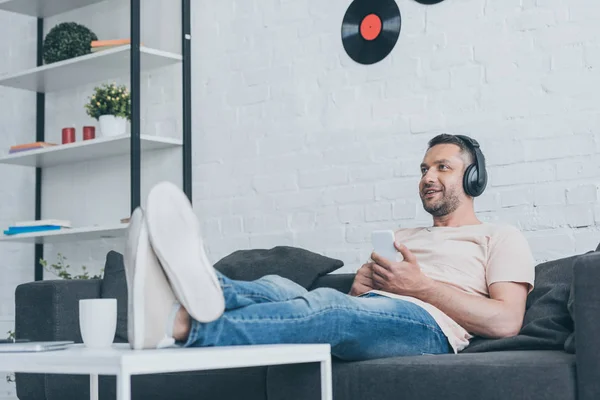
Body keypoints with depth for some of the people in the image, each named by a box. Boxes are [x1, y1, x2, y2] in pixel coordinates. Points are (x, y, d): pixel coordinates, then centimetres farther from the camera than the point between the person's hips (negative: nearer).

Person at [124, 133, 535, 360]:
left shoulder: (501, 237, 19)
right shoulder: (404, 236, 38)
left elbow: (505, 321, 0)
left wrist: (420, 285, -4)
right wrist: (361, 284, 1)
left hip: (426, 326, -6)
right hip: (366, 315, 6)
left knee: (325, 305, -37)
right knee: (278, 289, -28)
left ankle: (181, 325, -60)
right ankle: (203, 290, -62)